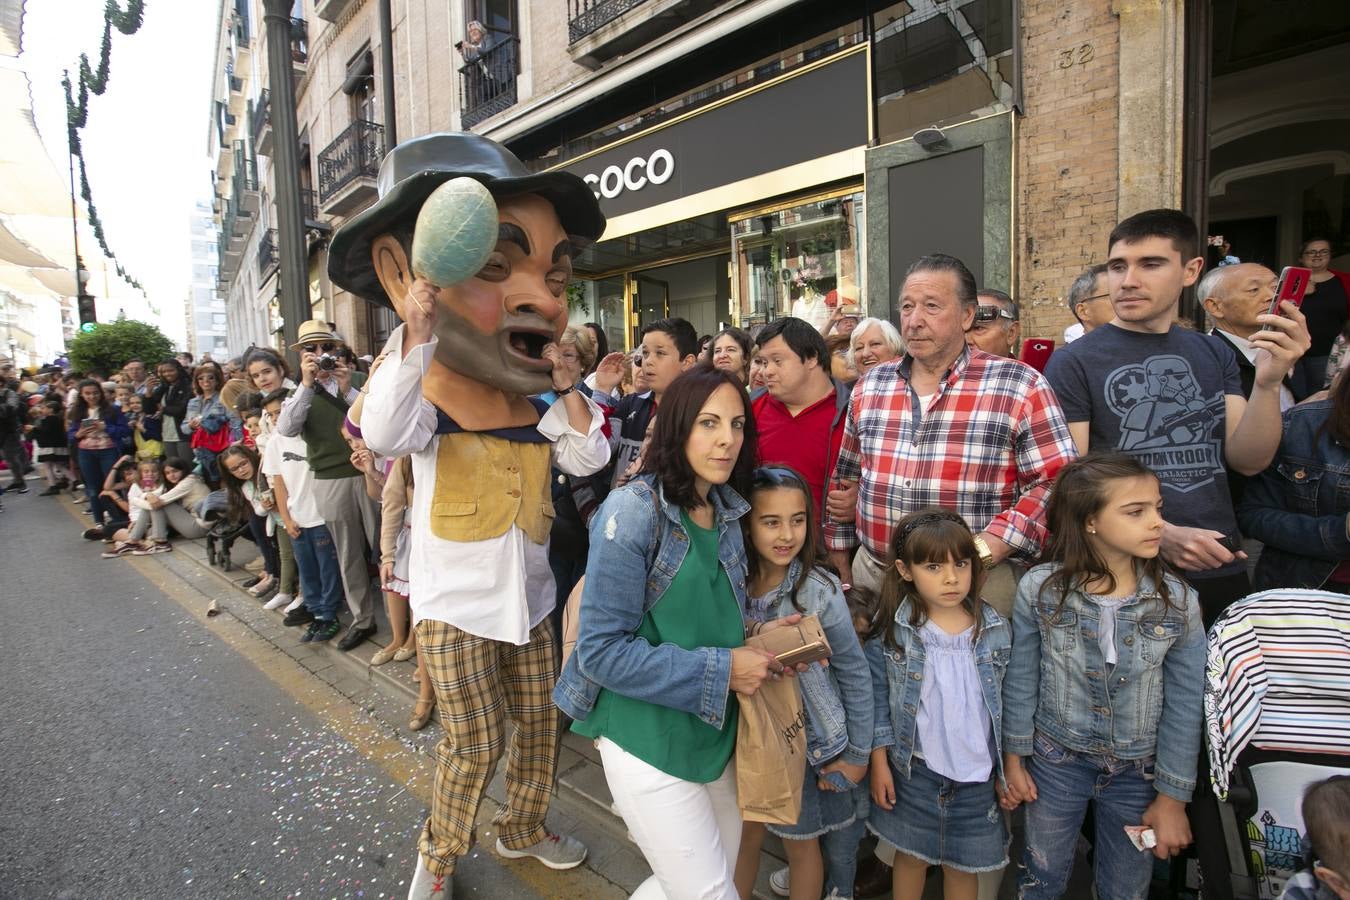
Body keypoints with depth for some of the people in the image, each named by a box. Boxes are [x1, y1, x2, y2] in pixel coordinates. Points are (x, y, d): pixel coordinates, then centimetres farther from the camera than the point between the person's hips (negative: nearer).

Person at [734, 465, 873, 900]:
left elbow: (855, 674, -11)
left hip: (806, 740, -3)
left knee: (801, 843, 16)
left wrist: (857, 753, -7)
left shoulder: (819, 589, -20)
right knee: (747, 832, 21)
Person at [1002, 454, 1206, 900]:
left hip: (1138, 772, 1)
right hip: (1056, 762, -1)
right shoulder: (1040, 590, -18)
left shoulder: (1178, 602, -15)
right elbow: (1021, 680, -6)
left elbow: (1184, 706, -7)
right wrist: (1014, 758, 1)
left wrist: (1172, 797, -2)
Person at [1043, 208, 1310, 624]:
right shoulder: (1074, 363, -10)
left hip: (1223, 571, 5)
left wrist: (1268, 382, -15)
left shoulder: (1213, 354, 7)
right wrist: (1160, 534, -23)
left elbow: (1249, 460, 0)